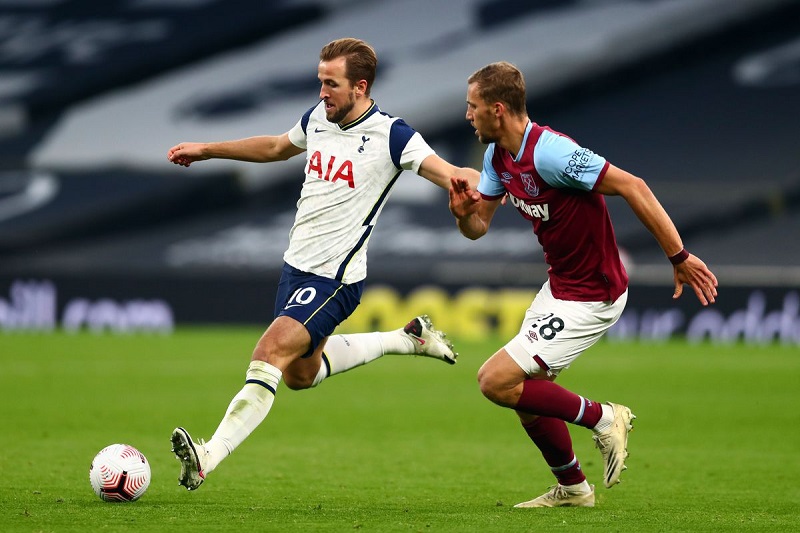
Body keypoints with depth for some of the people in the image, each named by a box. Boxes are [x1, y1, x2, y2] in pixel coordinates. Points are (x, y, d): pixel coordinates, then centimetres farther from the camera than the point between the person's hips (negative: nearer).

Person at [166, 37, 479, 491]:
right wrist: (206, 150, 28)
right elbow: (276, 148, 25)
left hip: (334, 279, -9)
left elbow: (449, 174, -25)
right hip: (296, 266, 9)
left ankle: (207, 459, -28)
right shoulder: (319, 117, 5)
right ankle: (407, 339, 35)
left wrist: (482, 183, -48)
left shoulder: (391, 136, -16)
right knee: (300, 373, 22)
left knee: (270, 353, -23)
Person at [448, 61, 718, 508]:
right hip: (560, 284, 9)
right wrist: (463, 212, -16)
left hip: (591, 296, -9)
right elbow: (478, 227, 10)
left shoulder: (548, 151, -27)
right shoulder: (498, 155, 2)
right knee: (526, 393, 16)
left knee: (497, 381, -13)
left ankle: (602, 418, 0)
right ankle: (572, 488, 33)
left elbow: (632, 187, -27)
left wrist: (679, 257, -26)